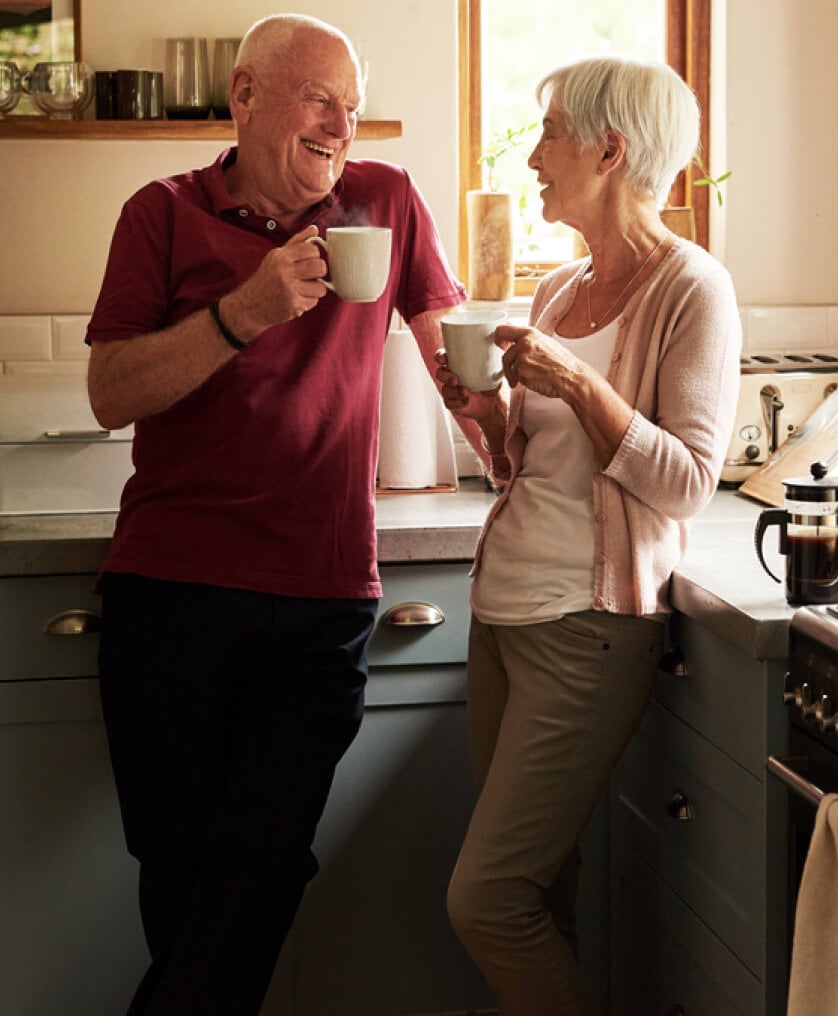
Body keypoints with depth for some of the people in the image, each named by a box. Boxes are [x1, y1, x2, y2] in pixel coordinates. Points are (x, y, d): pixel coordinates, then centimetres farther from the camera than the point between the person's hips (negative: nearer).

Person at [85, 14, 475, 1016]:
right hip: (172, 589, 0)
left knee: (260, 867, -2)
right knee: (178, 860, 9)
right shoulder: (165, 212, 3)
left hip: (325, 596, 1)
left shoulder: (386, 200, 7)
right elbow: (110, 395, -5)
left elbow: (452, 340, 17)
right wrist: (245, 311, -15)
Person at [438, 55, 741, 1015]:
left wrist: (574, 382, -21)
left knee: (486, 899, -8)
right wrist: (488, 412, 0)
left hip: (588, 624, -7)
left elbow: (686, 485, -15)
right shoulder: (557, 290, 13)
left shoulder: (692, 288, -8)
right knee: (537, 890, 10)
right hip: (500, 608, 7)